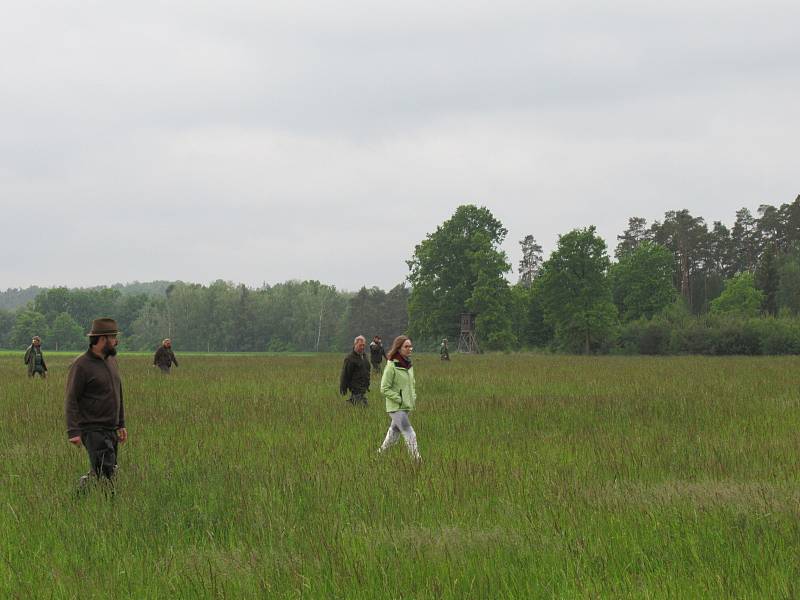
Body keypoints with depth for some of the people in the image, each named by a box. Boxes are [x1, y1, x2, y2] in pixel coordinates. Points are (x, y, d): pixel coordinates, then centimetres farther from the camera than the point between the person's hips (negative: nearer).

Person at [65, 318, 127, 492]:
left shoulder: (111, 360, 14)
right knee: (105, 472, -17)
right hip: (93, 430, -8)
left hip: (111, 430, 8)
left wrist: (121, 424, 21)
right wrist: (73, 432, -19)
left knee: (109, 471, 6)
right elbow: (71, 400, -13)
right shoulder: (81, 365, -11)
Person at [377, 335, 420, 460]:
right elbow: (384, 389, -15)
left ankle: (380, 454, 33)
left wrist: (413, 398, 8)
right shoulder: (391, 366, -16)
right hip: (396, 408, -8)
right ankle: (417, 460, -11)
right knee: (410, 435, -12)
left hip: (406, 407, 8)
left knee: (393, 434, 17)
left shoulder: (409, 365, 8)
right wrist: (400, 400, -18)